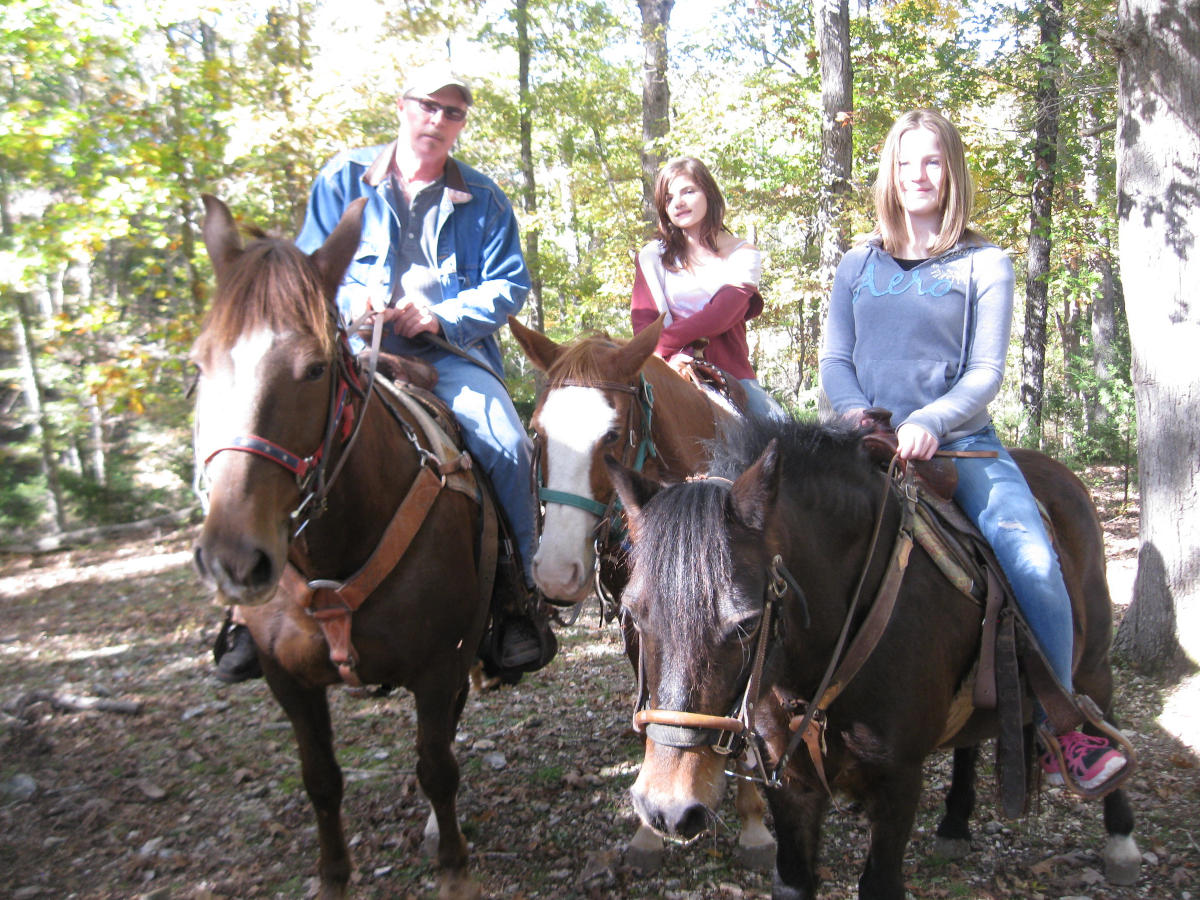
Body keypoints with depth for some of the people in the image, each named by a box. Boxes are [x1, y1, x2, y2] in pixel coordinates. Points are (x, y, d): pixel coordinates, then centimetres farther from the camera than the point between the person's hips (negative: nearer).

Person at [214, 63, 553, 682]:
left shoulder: (482, 199, 12)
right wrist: (351, 303, -12)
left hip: (450, 353, 0)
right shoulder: (343, 179, 12)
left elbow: (508, 284, 5)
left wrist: (443, 316, -13)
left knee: (506, 445, -26)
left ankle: (523, 601, -8)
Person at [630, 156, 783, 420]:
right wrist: (669, 357, -20)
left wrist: (662, 344, -15)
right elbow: (642, 321, 1)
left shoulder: (743, 254, 11)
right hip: (676, 374, 0)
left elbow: (721, 316, -6)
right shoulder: (652, 257, 14)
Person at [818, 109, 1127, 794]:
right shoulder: (858, 266, 15)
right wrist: (858, 414, -10)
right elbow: (834, 361, 12)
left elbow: (986, 373, -1)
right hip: (871, 443, 2)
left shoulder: (985, 265, 8)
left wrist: (929, 423, -19)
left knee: (1035, 563, -22)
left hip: (962, 439, -1)